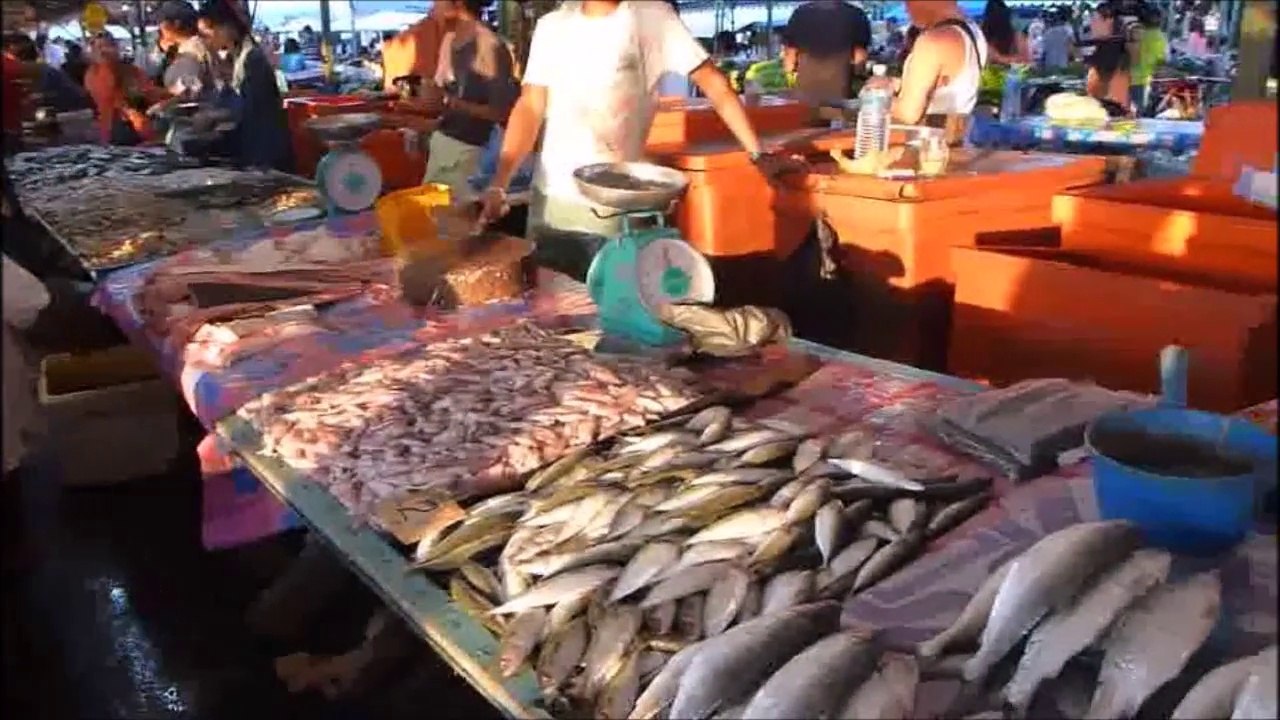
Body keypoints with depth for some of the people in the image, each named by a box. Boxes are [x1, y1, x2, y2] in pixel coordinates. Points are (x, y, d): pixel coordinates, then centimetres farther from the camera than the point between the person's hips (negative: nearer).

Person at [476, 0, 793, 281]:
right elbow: (530, 108, 3)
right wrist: (498, 186, -9)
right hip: (550, 203, 3)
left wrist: (758, 154, -11)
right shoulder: (551, 26, 7)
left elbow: (714, 84, -3)